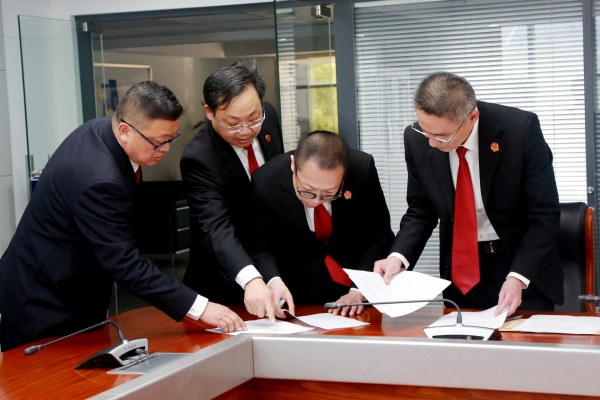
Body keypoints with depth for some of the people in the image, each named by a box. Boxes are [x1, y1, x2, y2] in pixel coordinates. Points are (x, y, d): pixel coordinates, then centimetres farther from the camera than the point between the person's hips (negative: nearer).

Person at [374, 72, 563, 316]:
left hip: (523, 264, -2)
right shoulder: (417, 139, -12)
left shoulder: (520, 129, -21)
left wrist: (517, 277, -27)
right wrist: (398, 256, -16)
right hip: (459, 270, 3)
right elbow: (421, 210, 1)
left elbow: (544, 214, -16)